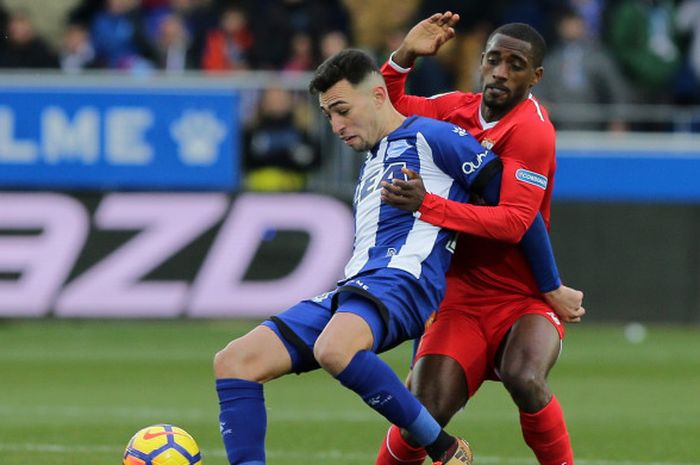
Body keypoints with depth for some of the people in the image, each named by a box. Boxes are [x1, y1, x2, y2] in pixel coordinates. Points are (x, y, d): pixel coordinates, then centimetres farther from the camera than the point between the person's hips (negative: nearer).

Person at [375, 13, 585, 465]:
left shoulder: (532, 131, -16)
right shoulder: (459, 109, 5)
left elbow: (514, 222, -25)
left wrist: (428, 205, -32)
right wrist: (405, 55, 2)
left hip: (526, 300, -4)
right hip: (463, 297, 4)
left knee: (523, 377, -35)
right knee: (425, 415, -16)